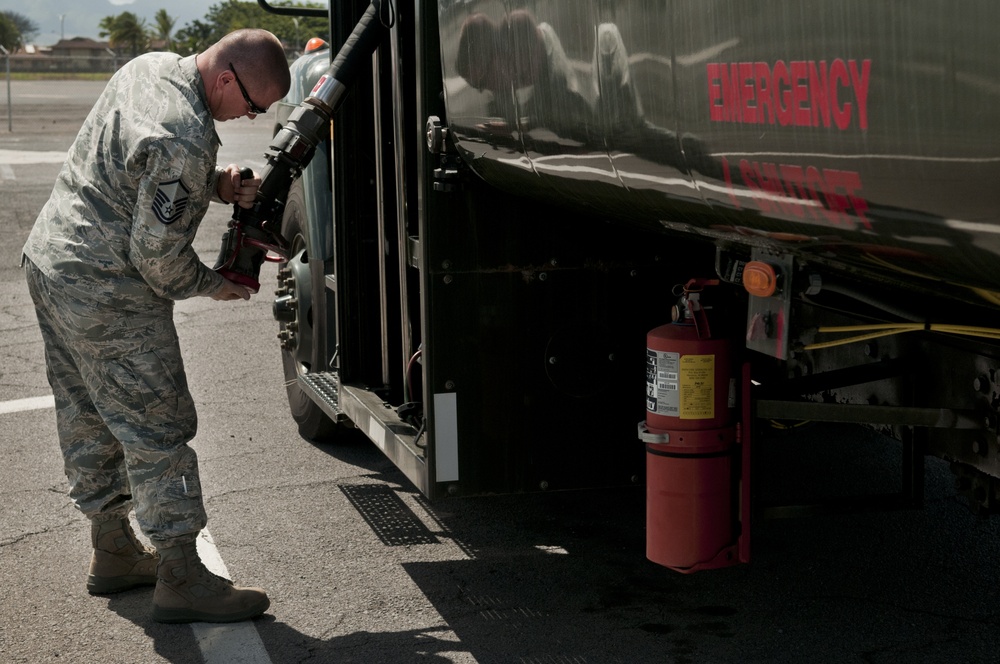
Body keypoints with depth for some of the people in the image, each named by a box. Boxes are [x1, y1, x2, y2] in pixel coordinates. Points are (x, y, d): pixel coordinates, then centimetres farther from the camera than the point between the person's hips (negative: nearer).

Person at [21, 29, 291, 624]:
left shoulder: (152, 66, 4)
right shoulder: (186, 139, -26)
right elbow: (158, 253, -21)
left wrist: (216, 185, 2)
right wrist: (213, 285, -2)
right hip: (107, 295, -10)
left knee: (89, 420, 18)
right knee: (158, 430, -3)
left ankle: (113, 552, 31)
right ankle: (182, 580, 3)